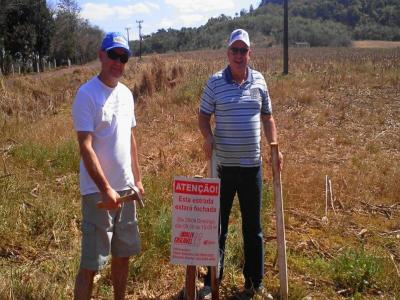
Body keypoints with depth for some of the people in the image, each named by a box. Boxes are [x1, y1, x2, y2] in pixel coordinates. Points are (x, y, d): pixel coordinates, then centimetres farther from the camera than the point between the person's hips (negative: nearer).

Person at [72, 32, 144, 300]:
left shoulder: (126, 94, 9)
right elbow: (85, 147, -18)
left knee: (124, 253, 17)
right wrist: (106, 188, -22)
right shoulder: (87, 94, -13)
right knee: (91, 263, -1)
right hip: (98, 191, -7)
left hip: (125, 187, 7)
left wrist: (137, 179, 15)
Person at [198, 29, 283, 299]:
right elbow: (204, 116, 3)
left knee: (253, 226, 13)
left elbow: (267, 117, 11)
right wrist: (208, 137, -16)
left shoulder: (259, 80, 4)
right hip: (223, 165, -2)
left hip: (252, 165, 2)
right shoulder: (215, 82, -3)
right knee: (217, 225, 9)